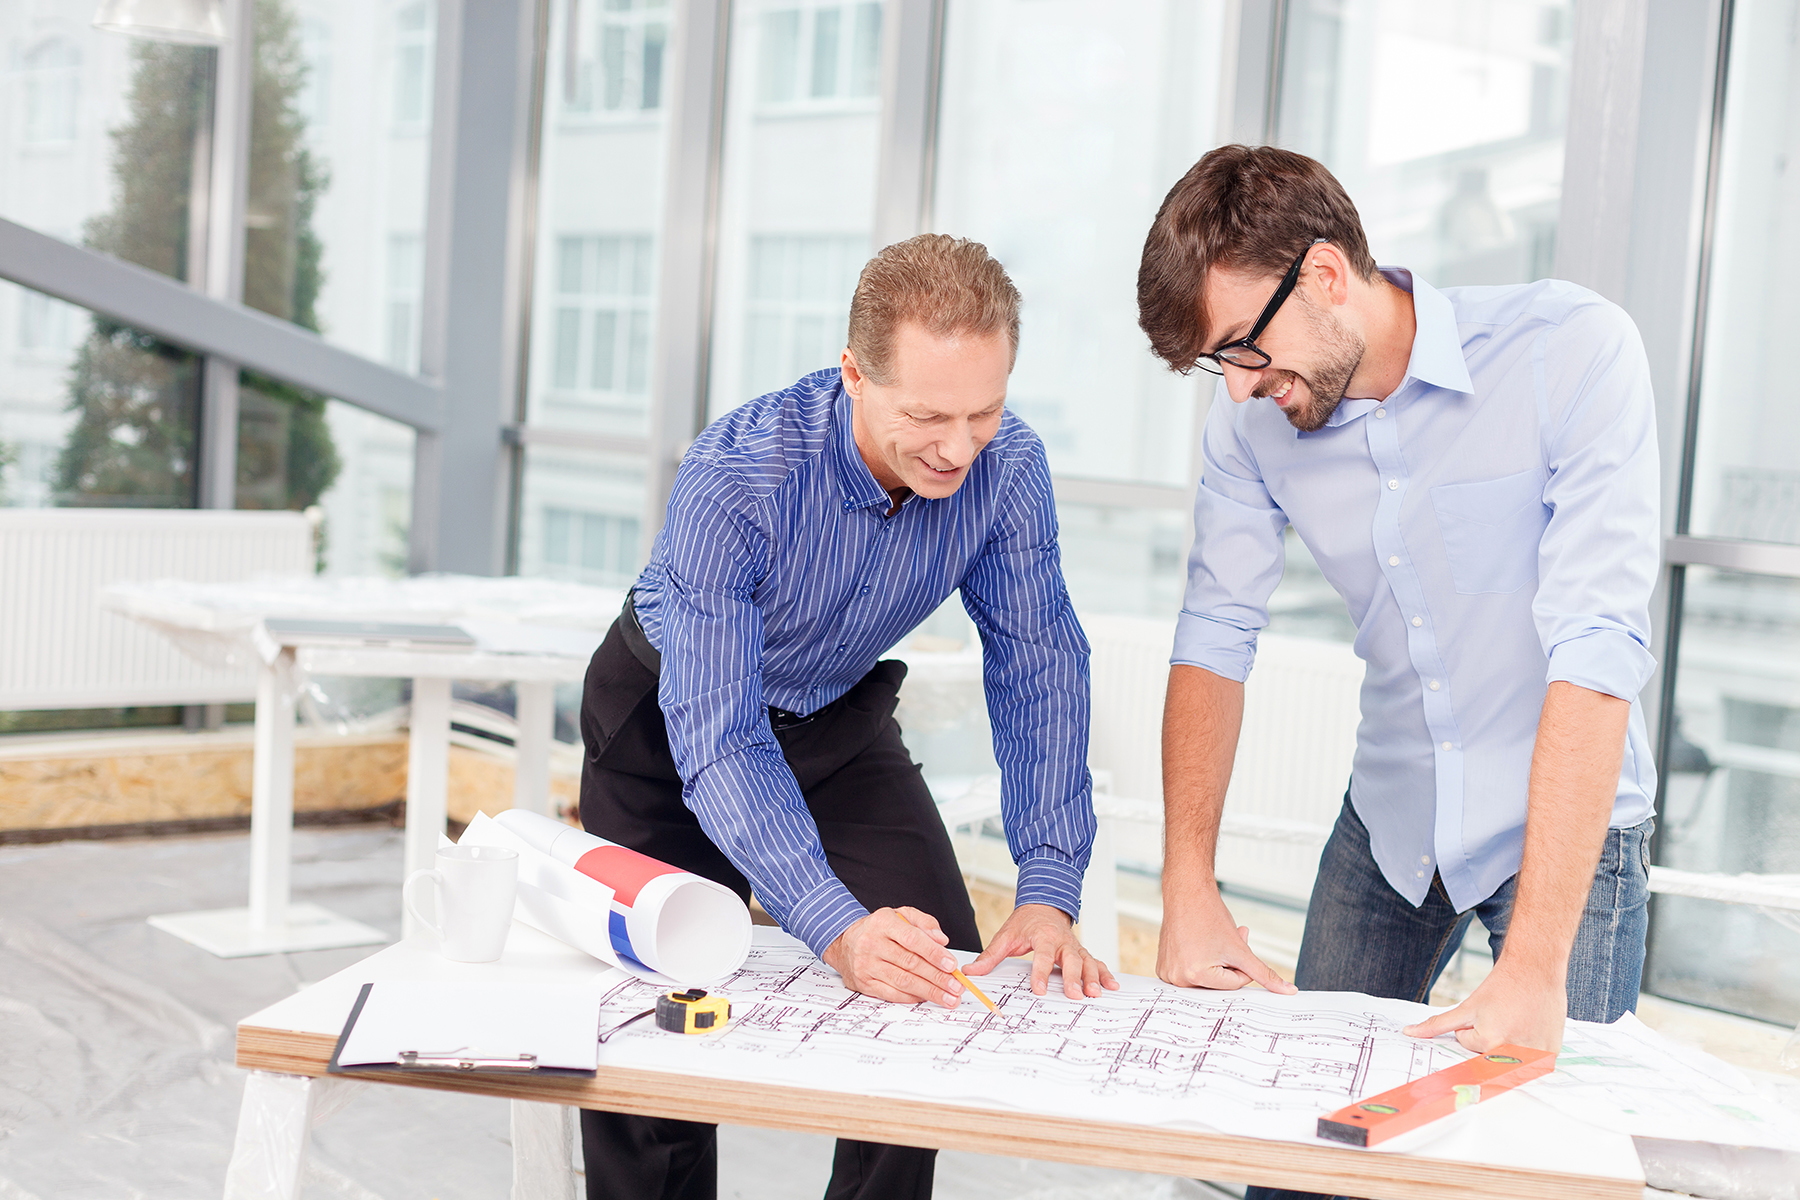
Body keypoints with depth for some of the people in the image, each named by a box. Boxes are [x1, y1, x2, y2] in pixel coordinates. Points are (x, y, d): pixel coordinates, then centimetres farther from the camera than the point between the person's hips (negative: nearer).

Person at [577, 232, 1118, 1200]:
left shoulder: (1006, 468, -24)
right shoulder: (735, 478, -37)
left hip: (841, 719, 3)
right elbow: (716, 739, -39)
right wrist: (835, 928, -51)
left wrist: (1048, 893, -27)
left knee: (943, 968, -10)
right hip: (672, 718, -3)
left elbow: (1037, 670, -17)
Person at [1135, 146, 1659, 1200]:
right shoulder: (1254, 422, -8)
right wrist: (1190, 890, -15)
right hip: (1390, 826, 4)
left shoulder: (1575, 350, -23)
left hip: (1570, 826, -3)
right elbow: (1215, 641, -3)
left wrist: (1535, 967, -31)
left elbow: (1596, 650, -28)